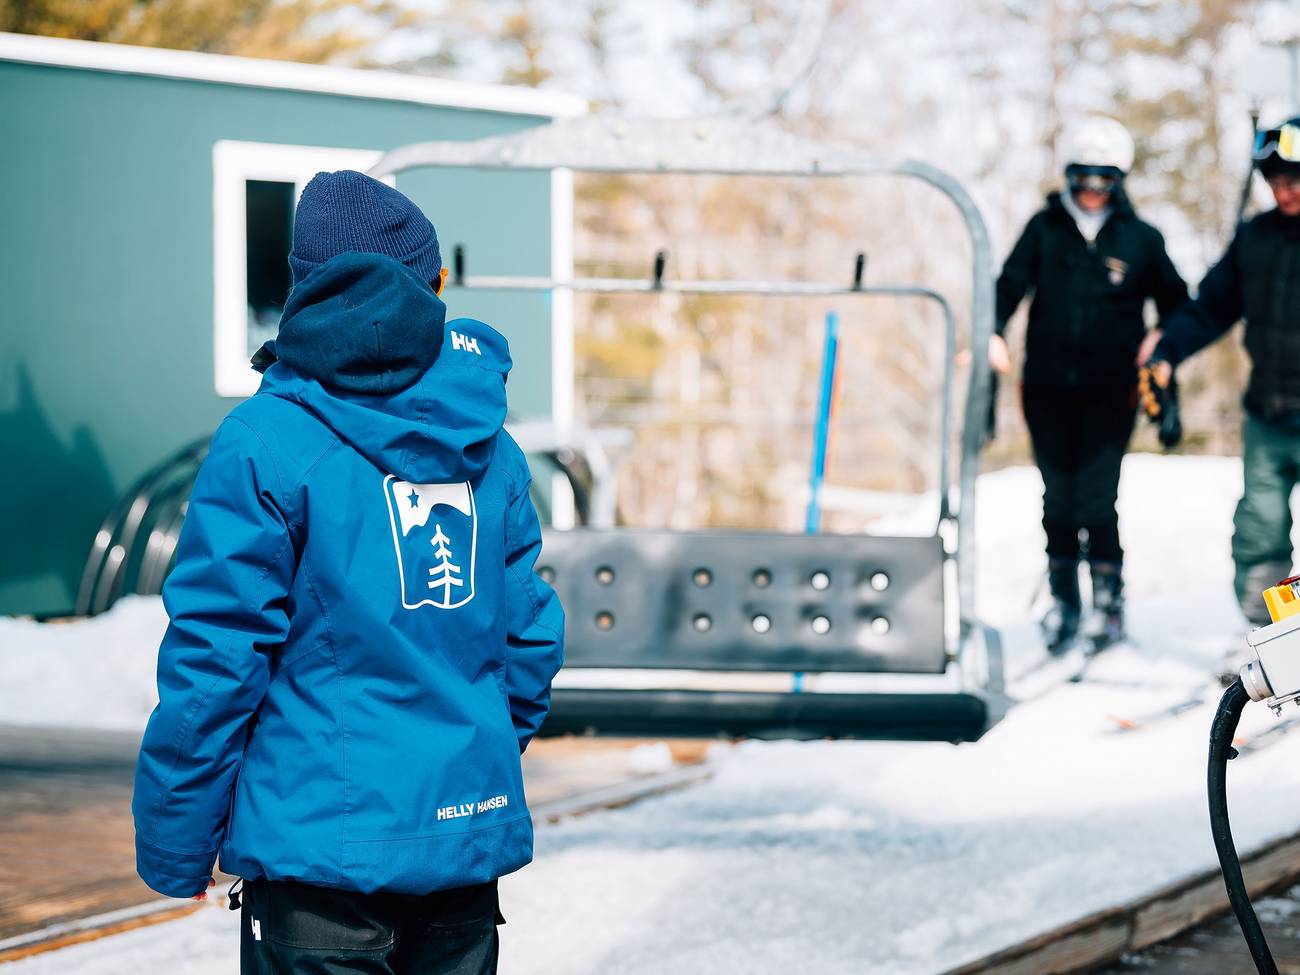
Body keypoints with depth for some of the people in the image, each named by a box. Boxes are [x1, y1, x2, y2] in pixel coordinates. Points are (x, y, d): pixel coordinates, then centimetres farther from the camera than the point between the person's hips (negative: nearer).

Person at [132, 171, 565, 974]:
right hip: (471, 841, 5)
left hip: (326, 841, -5)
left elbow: (215, 661, -11)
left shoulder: (267, 443, -10)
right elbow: (530, 632, 10)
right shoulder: (489, 446, 6)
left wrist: (175, 846, -2)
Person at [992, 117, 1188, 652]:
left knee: (1097, 499, -9)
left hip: (1111, 391, -2)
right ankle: (1063, 602, 19)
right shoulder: (1045, 228, 6)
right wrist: (993, 333, -19)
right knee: (1058, 498, 7)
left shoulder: (1141, 240, 3)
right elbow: (1011, 283, -1)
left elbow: (1175, 306, 13)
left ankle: (1108, 602, 5)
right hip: (1047, 387, 2)